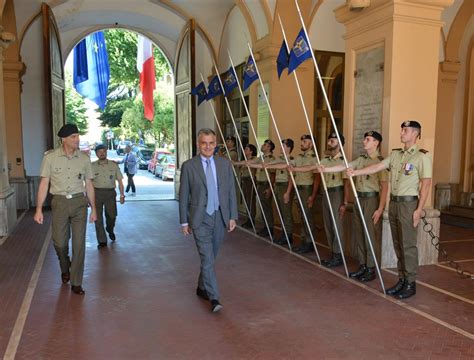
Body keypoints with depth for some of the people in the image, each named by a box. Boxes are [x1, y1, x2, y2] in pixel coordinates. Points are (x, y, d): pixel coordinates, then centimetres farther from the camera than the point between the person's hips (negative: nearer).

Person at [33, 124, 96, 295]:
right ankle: (65, 268, 39)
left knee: (79, 243, 1)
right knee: (59, 242, 6)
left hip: (79, 202, 1)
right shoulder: (50, 157, -3)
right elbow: (44, 184, -1)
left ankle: (76, 283, 13)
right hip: (60, 202, -1)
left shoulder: (84, 158, 2)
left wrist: (93, 208, 9)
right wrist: (39, 209, -5)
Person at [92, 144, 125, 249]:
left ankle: (110, 230, 37)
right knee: (98, 218, 2)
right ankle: (102, 241, 13)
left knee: (112, 215, 2)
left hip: (110, 193, 0)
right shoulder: (92, 166, 4)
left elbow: (119, 181, 8)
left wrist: (122, 195, 2)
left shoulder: (113, 165, 6)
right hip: (97, 192, 0)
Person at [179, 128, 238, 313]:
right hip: (200, 218, -3)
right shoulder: (188, 166, -3)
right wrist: (184, 221, -1)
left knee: (211, 257, 16)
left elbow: (231, 192, 6)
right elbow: (183, 196, 0)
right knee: (207, 258, -9)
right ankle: (214, 298, -4)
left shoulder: (225, 164, 4)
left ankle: (202, 288, 35)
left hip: (220, 217, 4)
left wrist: (232, 216, 2)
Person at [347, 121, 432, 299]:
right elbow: (377, 167, 6)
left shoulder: (422, 156, -9)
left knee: (408, 245, -2)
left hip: (408, 204, -7)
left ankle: (410, 283, 10)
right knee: (397, 244, 12)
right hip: (393, 202, 7)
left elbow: (426, 184, -12)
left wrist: (419, 209, -15)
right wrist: (356, 172, -5)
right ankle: (402, 279, 22)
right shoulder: (395, 154, 12)